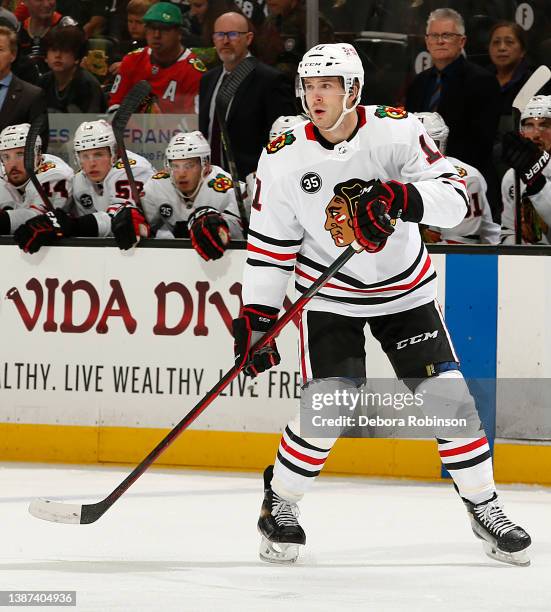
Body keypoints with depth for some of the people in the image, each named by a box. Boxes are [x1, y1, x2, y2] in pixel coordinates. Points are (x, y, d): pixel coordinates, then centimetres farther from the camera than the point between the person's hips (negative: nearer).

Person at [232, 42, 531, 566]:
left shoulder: (396, 131, -15)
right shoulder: (284, 158, -12)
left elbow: (453, 197, -20)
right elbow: (269, 246, -5)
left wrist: (402, 199, -39)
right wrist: (255, 317, -9)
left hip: (404, 288, 1)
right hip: (329, 296, -1)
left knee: (447, 397, -5)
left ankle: (483, 507, 12)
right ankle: (279, 505, 7)